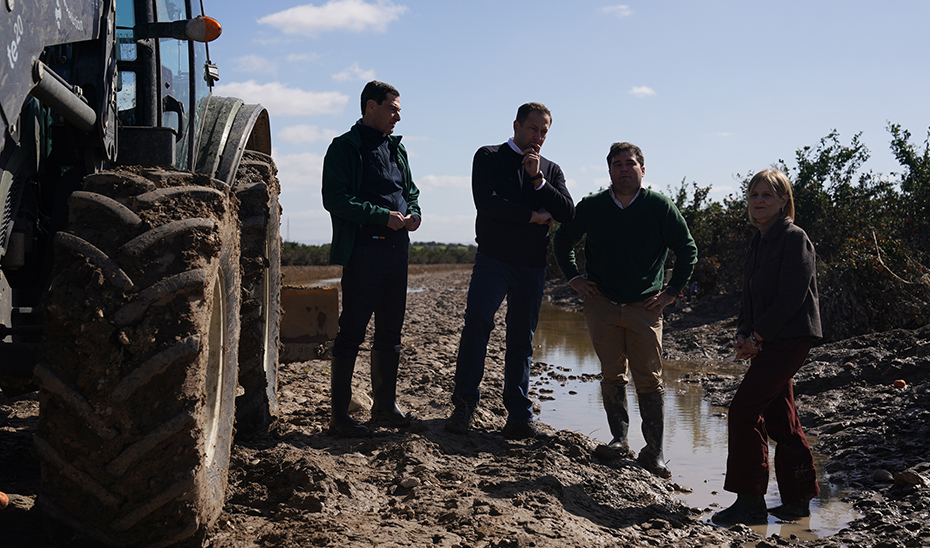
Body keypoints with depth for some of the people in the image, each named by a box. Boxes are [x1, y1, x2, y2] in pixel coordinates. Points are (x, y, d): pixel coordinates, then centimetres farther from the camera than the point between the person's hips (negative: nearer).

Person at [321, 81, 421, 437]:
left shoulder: (396, 149, 19)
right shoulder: (346, 147, -4)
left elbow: (410, 191, 26)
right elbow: (335, 199, -14)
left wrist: (413, 214, 3)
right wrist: (384, 216, -18)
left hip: (397, 250, 7)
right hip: (363, 251, -7)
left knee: (390, 330, 12)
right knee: (352, 331, -4)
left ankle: (385, 403, 25)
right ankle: (339, 414, 3)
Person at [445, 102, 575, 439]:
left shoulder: (551, 170, 18)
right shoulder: (489, 157, 7)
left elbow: (568, 213, 3)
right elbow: (487, 202, -9)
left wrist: (537, 179, -6)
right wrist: (533, 216, -4)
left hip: (533, 266, 3)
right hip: (493, 258, -3)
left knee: (522, 339, 4)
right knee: (477, 321, -19)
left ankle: (519, 415, 7)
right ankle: (464, 403, -8)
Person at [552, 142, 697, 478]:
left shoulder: (659, 207, -1)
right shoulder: (591, 207, 4)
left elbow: (687, 250, 5)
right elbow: (562, 241, 18)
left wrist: (672, 292, 1)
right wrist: (574, 278, 10)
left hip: (645, 306, -2)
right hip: (601, 305, 2)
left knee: (649, 380, -2)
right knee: (612, 375, 3)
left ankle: (654, 452, 3)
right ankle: (619, 440, 11)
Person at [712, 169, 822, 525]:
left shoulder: (794, 238, -10)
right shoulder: (759, 242, 16)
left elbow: (791, 297, -18)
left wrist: (757, 336, -15)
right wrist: (743, 333, 4)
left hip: (789, 339, -9)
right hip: (770, 342, 9)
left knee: (743, 410, -12)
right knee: (779, 418, 12)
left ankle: (750, 502, -5)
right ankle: (798, 499, 22)